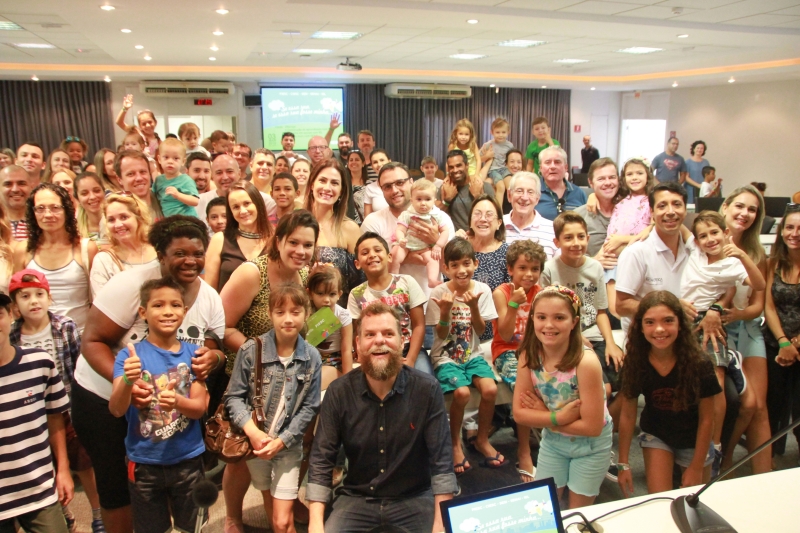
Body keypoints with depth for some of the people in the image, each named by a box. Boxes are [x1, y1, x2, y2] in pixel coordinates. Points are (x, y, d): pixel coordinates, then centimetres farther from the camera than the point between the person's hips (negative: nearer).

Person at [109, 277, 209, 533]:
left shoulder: (193, 354, -6)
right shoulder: (130, 355, -11)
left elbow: (199, 407, -9)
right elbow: (116, 409, -19)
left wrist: (176, 401, -30)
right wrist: (128, 380, -39)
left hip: (188, 459, 1)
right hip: (144, 462, -1)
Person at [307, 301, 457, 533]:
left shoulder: (428, 389, -13)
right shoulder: (338, 392, -9)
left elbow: (441, 461, -14)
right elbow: (322, 460, -7)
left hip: (415, 498, -1)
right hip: (356, 498, 1)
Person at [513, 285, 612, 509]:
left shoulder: (585, 362, -31)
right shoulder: (529, 356, -18)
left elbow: (592, 427, -26)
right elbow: (519, 413, -13)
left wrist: (544, 415, -20)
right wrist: (557, 417, -25)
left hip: (590, 445, -3)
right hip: (552, 442, 3)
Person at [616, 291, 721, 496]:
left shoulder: (698, 364, -27)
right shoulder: (635, 362, -23)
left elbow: (706, 419, -16)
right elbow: (627, 414, -13)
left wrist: (696, 467, -10)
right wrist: (623, 464, -9)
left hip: (694, 441, 0)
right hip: (656, 436, 0)